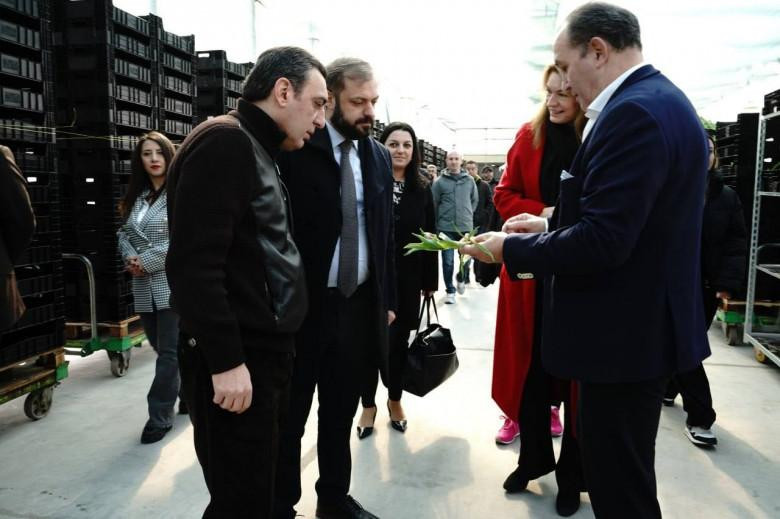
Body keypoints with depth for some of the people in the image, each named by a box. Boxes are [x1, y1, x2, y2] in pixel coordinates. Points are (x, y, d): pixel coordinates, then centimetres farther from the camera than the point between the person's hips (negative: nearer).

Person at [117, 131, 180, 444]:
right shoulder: (136, 197, 14)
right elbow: (124, 233, 17)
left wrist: (147, 261, -14)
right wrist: (130, 259, -4)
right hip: (144, 287, 7)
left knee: (170, 351, -1)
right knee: (161, 348, 16)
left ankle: (160, 416, 10)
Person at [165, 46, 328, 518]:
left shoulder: (259, 152, 16)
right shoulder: (224, 142, -15)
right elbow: (193, 263, -23)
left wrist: (274, 349, 16)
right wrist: (226, 361, -21)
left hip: (266, 352, 9)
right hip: (236, 363, -9)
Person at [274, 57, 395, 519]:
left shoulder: (379, 156, 8)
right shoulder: (294, 149, -9)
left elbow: (386, 232, 12)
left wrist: (388, 298, 12)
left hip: (359, 304, 5)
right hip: (303, 304, -5)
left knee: (341, 412, 18)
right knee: (290, 417, 10)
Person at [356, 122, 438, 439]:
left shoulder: (422, 189, 5)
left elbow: (430, 237, 6)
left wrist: (430, 280, 4)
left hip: (407, 279, 2)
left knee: (399, 341, 12)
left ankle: (395, 399, 31)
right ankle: (368, 404, 23)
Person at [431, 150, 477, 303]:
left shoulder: (469, 180, 4)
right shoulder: (440, 182, -4)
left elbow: (475, 200, 15)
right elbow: (433, 203, 0)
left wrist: (468, 214, 10)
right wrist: (439, 220, 3)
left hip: (466, 226, 2)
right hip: (446, 227, -2)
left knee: (467, 257, 9)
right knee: (448, 261, 2)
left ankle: (461, 278, 39)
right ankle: (450, 291, 15)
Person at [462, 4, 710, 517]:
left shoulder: (633, 113, -22)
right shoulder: (661, 100, 12)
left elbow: (603, 242, -27)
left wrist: (511, 248, -14)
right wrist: (552, 223, 10)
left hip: (627, 334, -10)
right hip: (645, 323, 10)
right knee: (620, 472, 24)